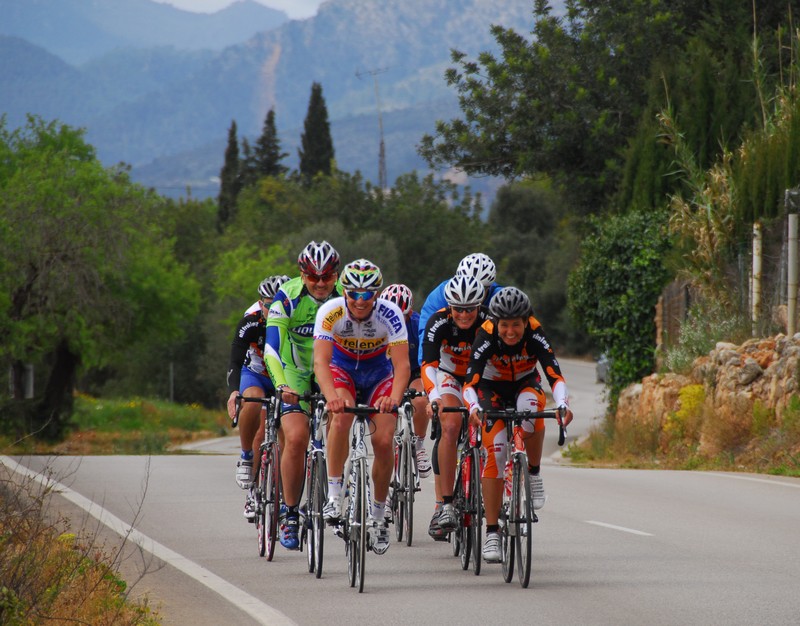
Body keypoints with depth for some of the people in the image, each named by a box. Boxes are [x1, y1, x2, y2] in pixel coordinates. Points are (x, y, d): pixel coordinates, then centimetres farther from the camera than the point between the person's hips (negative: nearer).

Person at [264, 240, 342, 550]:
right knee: (296, 437, -20)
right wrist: (282, 385, -39)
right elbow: (271, 346, -26)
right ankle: (289, 513, -10)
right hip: (295, 373, -2)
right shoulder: (288, 297, -20)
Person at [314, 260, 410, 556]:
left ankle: (378, 514, 6)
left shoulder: (390, 314, -28)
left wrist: (394, 398, -53)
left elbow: (402, 364, -34)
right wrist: (331, 395, -56)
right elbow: (321, 360, -37)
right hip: (342, 368, 0)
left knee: (383, 440, -14)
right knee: (341, 416, -32)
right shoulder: (330, 312, -28)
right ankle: (333, 496, -22)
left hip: (379, 372, 1)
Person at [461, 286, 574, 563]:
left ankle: (534, 475, -15)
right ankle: (492, 533, -10)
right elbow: (471, 381, -38)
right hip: (492, 388, 0)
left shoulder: (535, 335, -29)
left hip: (525, 384, 0)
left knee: (530, 408, -37)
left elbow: (555, 374, -38)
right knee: (495, 453, -15)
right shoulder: (486, 336, -30)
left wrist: (563, 403, -57)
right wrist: (473, 407, -58)